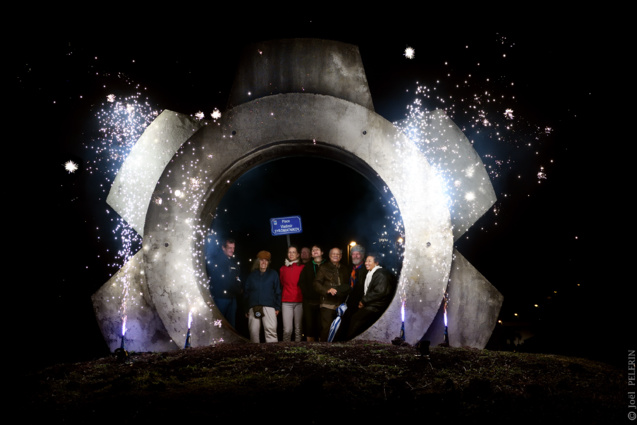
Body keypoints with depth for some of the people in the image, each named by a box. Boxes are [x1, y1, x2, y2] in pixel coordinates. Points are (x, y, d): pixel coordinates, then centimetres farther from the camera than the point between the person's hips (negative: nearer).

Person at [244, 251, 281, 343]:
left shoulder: (273, 274, 14)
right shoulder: (252, 275, 18)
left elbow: (277, 292, 11)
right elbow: (246, 293, 16)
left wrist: (277, 307, 1)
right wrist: (246, 309, 10)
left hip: (269, 307, -2)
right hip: (253, 307, 2)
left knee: (271, 331, -14)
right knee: (254, 332, -1)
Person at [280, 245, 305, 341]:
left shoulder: (302, 268, 6)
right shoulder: (283, 269, 11)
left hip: (299, 301, 0)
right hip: (286, 302, 1)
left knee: (298, 329, -1)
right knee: (287, 329, -7)